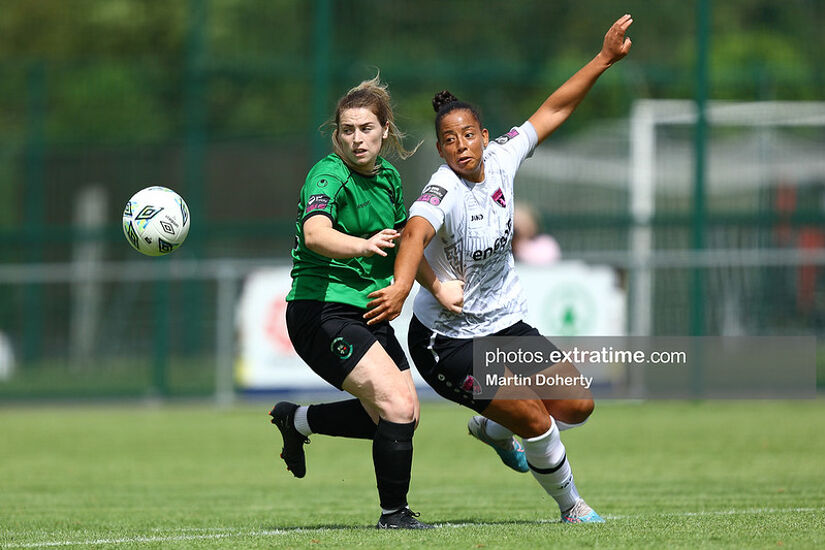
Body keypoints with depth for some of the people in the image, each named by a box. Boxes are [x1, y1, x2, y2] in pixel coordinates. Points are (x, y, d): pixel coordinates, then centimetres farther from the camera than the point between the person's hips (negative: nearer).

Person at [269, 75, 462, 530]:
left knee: (403, 415, 10)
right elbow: (315, 233, -39)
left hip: (368, 312, 9)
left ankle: (297, 419, 27)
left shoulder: (387, 176, 8)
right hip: (322, 313, -9)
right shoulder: (330, 176, -18)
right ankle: (393, 513, -8)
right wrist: (364, 245, -57)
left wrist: (438, 289, 19)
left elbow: (402, 241, 25)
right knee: (397, 404, -21)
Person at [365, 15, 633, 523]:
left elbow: (553, 110, 6)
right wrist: (402, 285, -67)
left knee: (576, 406, 6)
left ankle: (492, 429, 35)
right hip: (448, 341, -8)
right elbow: (417, 231, -47)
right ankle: (571, 507, 13)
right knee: (536, 418, -13)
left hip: (505, 324, 8)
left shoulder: (500, 159, -6)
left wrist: (604, 59, 4)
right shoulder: (445, 190, -27)